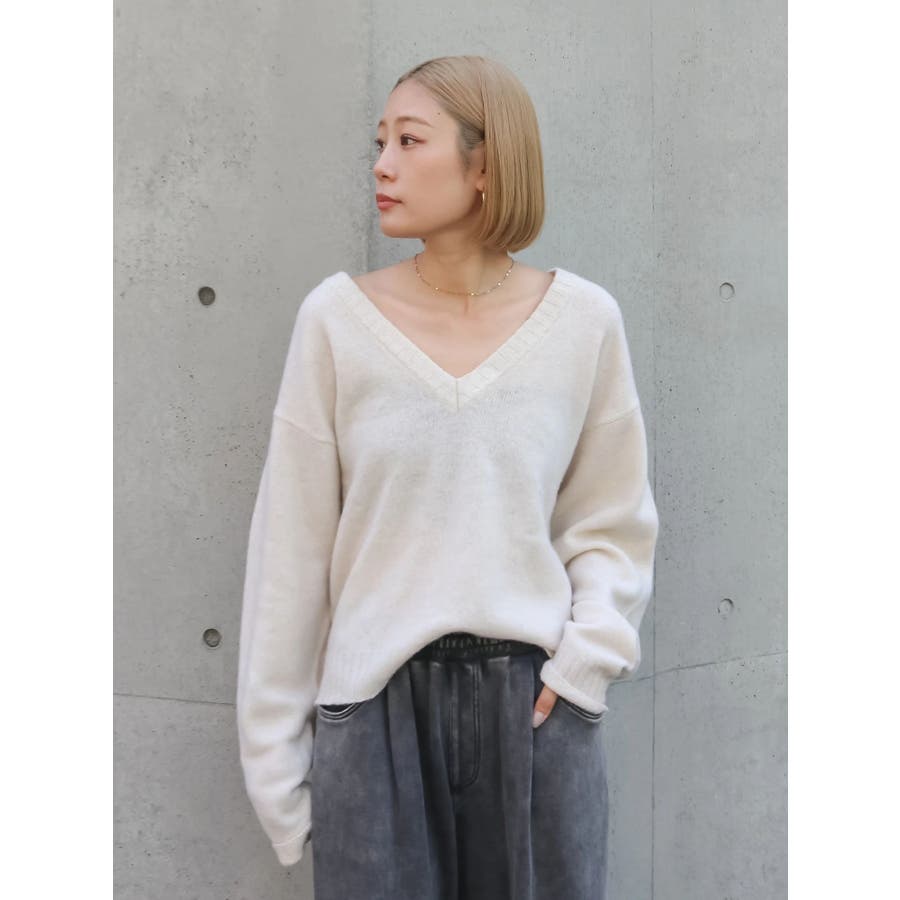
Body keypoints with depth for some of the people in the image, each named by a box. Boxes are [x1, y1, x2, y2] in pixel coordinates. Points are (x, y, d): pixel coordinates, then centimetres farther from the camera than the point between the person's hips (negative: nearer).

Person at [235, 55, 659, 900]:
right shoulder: (336, 317, -4)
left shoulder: (584, 319, -2)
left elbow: (614, 522, 7)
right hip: (376, 704, 0)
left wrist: (585, 657, -8)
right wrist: (274, 751, 1)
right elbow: (291, 546, -1)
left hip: (537, 703, 1)